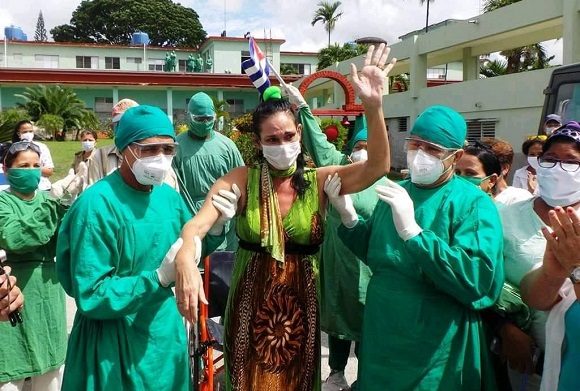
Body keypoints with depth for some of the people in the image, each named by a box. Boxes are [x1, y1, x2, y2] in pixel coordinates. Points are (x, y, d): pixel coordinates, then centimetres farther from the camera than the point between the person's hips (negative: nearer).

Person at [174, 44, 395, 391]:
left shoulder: (319, 181, -7)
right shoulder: (242, 180, -9)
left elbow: (378, 167, -19)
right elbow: (196, 226, -20)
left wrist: (373, 106, -34)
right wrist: (185, 261, -42)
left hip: (300, 307, 1)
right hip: (250, 306, -1)